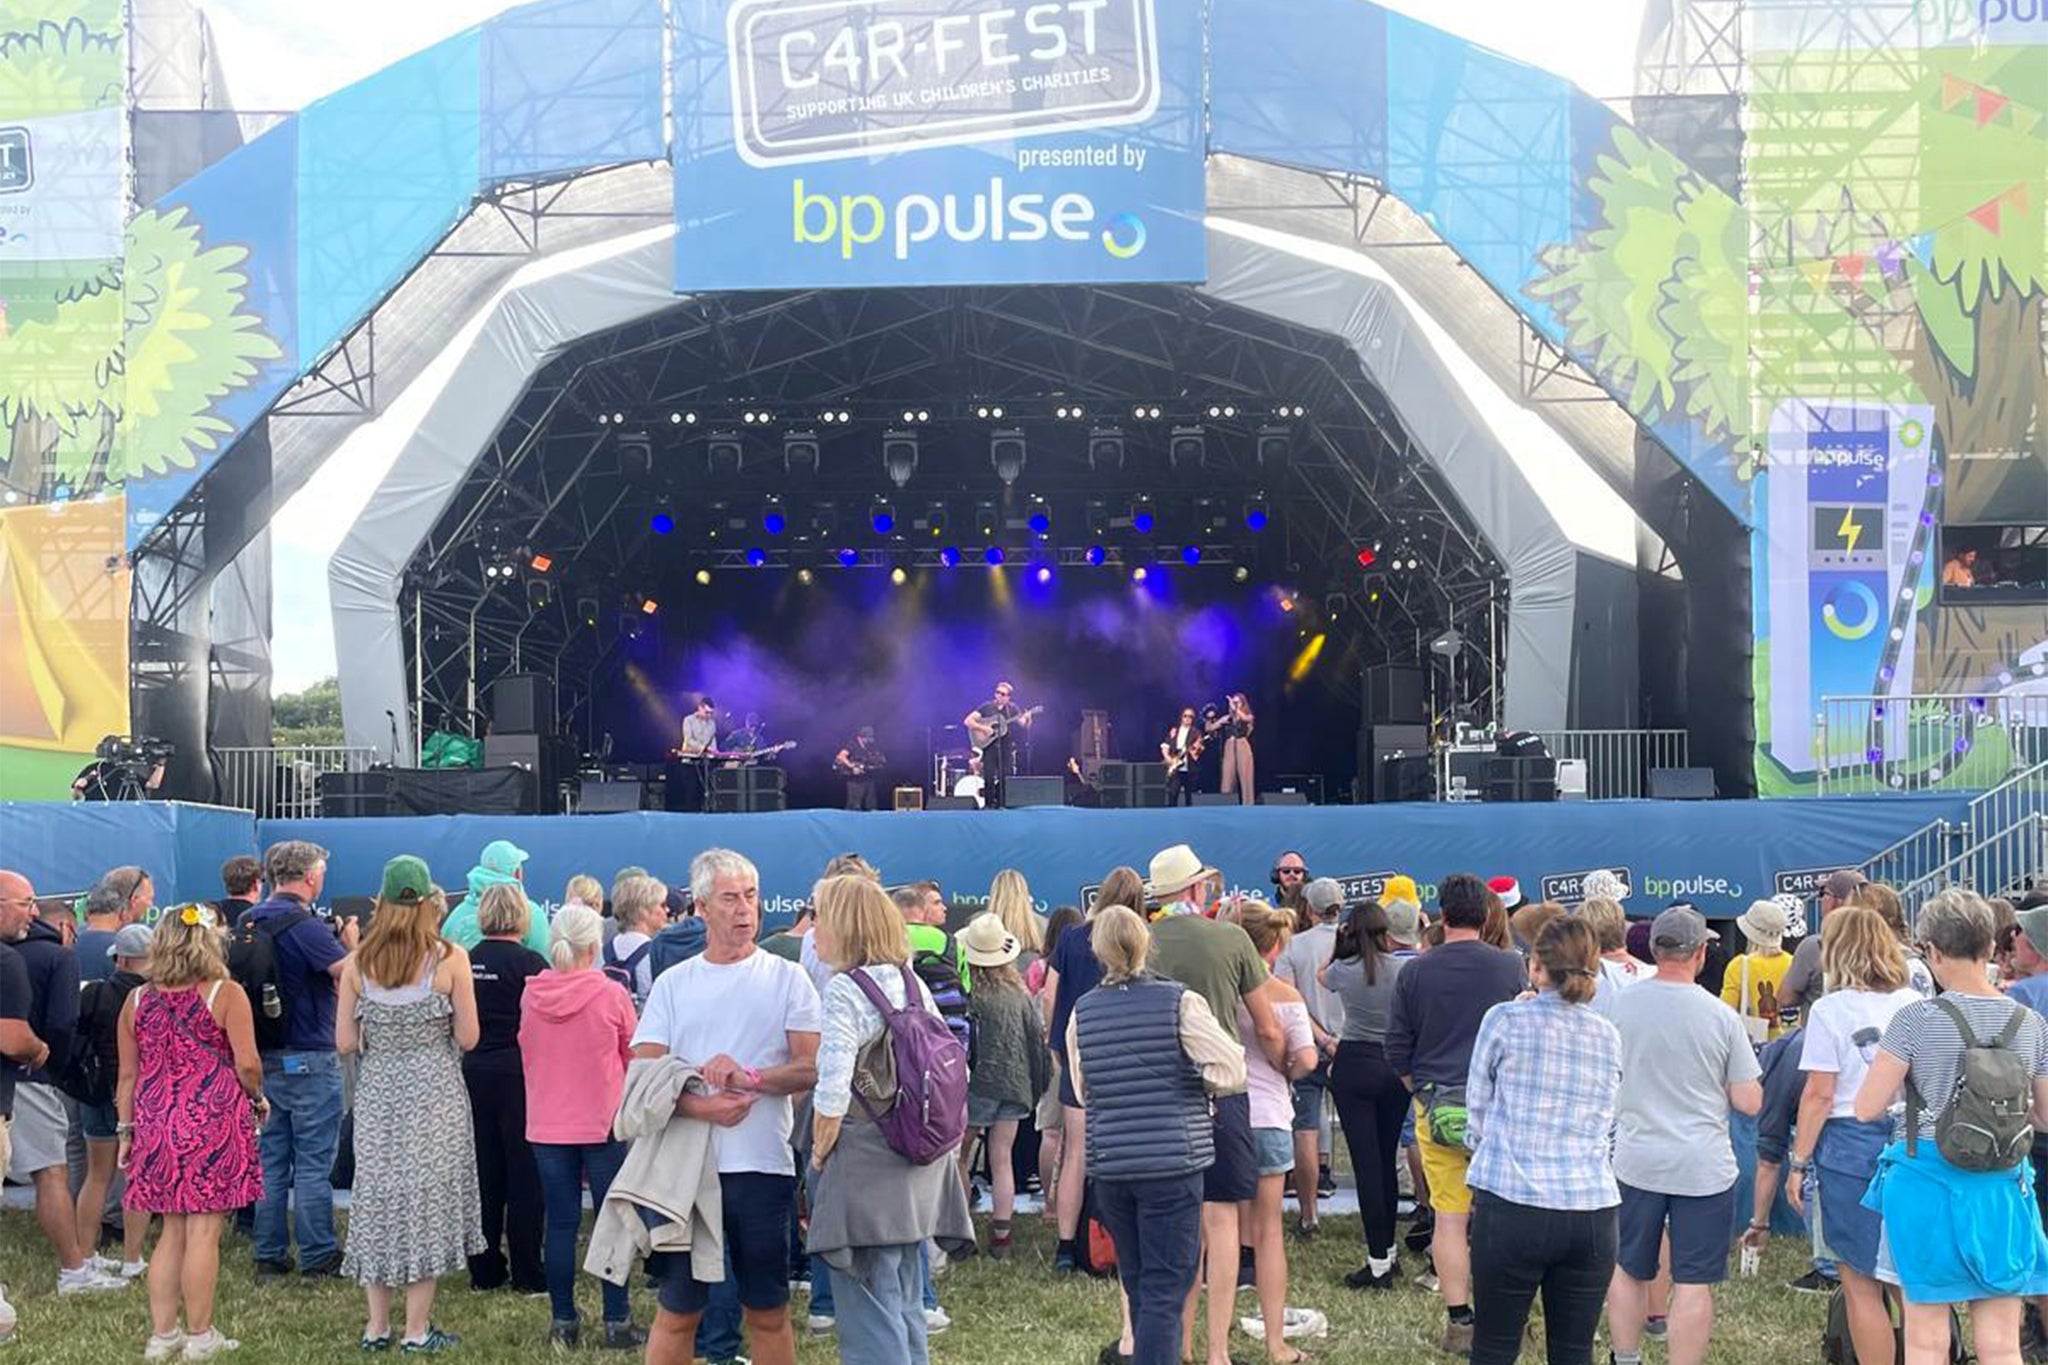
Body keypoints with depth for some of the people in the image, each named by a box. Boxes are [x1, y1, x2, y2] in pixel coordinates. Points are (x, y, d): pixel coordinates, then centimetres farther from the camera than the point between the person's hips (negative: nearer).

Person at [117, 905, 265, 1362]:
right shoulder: (225, 994, -6)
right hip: (214, 1120, -5)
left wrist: (126, 1129, 18)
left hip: (158, 1123, 5)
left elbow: (128, 1075, 11)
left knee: (172, 1231, 13)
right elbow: (247, 1064, -11)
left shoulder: (137, 1000, 7)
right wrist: (256, 1098, 8)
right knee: (203, 1231, 0)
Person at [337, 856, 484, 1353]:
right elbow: (468, 1037, -7)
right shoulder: (449, 958, -10)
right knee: (427, 1201, 6)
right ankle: (417, 1330, 9)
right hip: (433, 1092, -3)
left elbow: (345, 1041, -1)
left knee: (378, 1200, 13)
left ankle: (377, 1326, 20)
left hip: (377, 1093, 3)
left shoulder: (358, 962, -2)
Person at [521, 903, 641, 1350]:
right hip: (603, 1123, -3)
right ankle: (616, 1323, 6)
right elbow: (634, 1055, 2)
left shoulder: (530, 995, -2)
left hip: (546, 1125, 3)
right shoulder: (612, 994, -12)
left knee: (561, 1223, 9)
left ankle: (563, 1321, 13)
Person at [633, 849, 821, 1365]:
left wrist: (749, 1077, -19)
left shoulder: (787, 978, 5)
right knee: (677, 1311, 6)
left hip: (764, 1166, -1)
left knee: (768, 1312, 7)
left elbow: (811, 1068, -4)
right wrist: (700, 1106, -16)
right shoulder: (673, 984, 9)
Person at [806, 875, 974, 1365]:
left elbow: (832, 1097, -22)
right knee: (906, 1311, 17)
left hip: (867, 1171, -8)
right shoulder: (913, 984, 7)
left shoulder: (846, 990, -15)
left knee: (871, 1324, -2)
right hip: (917, 1170, 8)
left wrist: (819, 1155, -6)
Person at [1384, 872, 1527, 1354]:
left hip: (1436, 1111, 1)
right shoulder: (1511, 967, -2)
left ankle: (1458, 1321, 7)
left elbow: (1397, 1050, 5)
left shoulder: (1413, 972, 0)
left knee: (1449, 1218, 4)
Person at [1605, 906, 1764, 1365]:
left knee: (1628, 1270, 18)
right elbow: (1749, 1102, -6)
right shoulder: (1721, 1016, -11)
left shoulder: (1621, 1004, -6)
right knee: (1693, 1284, 4)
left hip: (1635, 1159, 2)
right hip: (1703, 1167, -2)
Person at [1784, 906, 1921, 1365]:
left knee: (1861, 1284, 3)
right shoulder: (1915, 1004, 6)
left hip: (1851, 1143, -5)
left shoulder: (1831, 1010, -7)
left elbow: (1820, 1095, -9)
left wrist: (1799, 1163, -3)